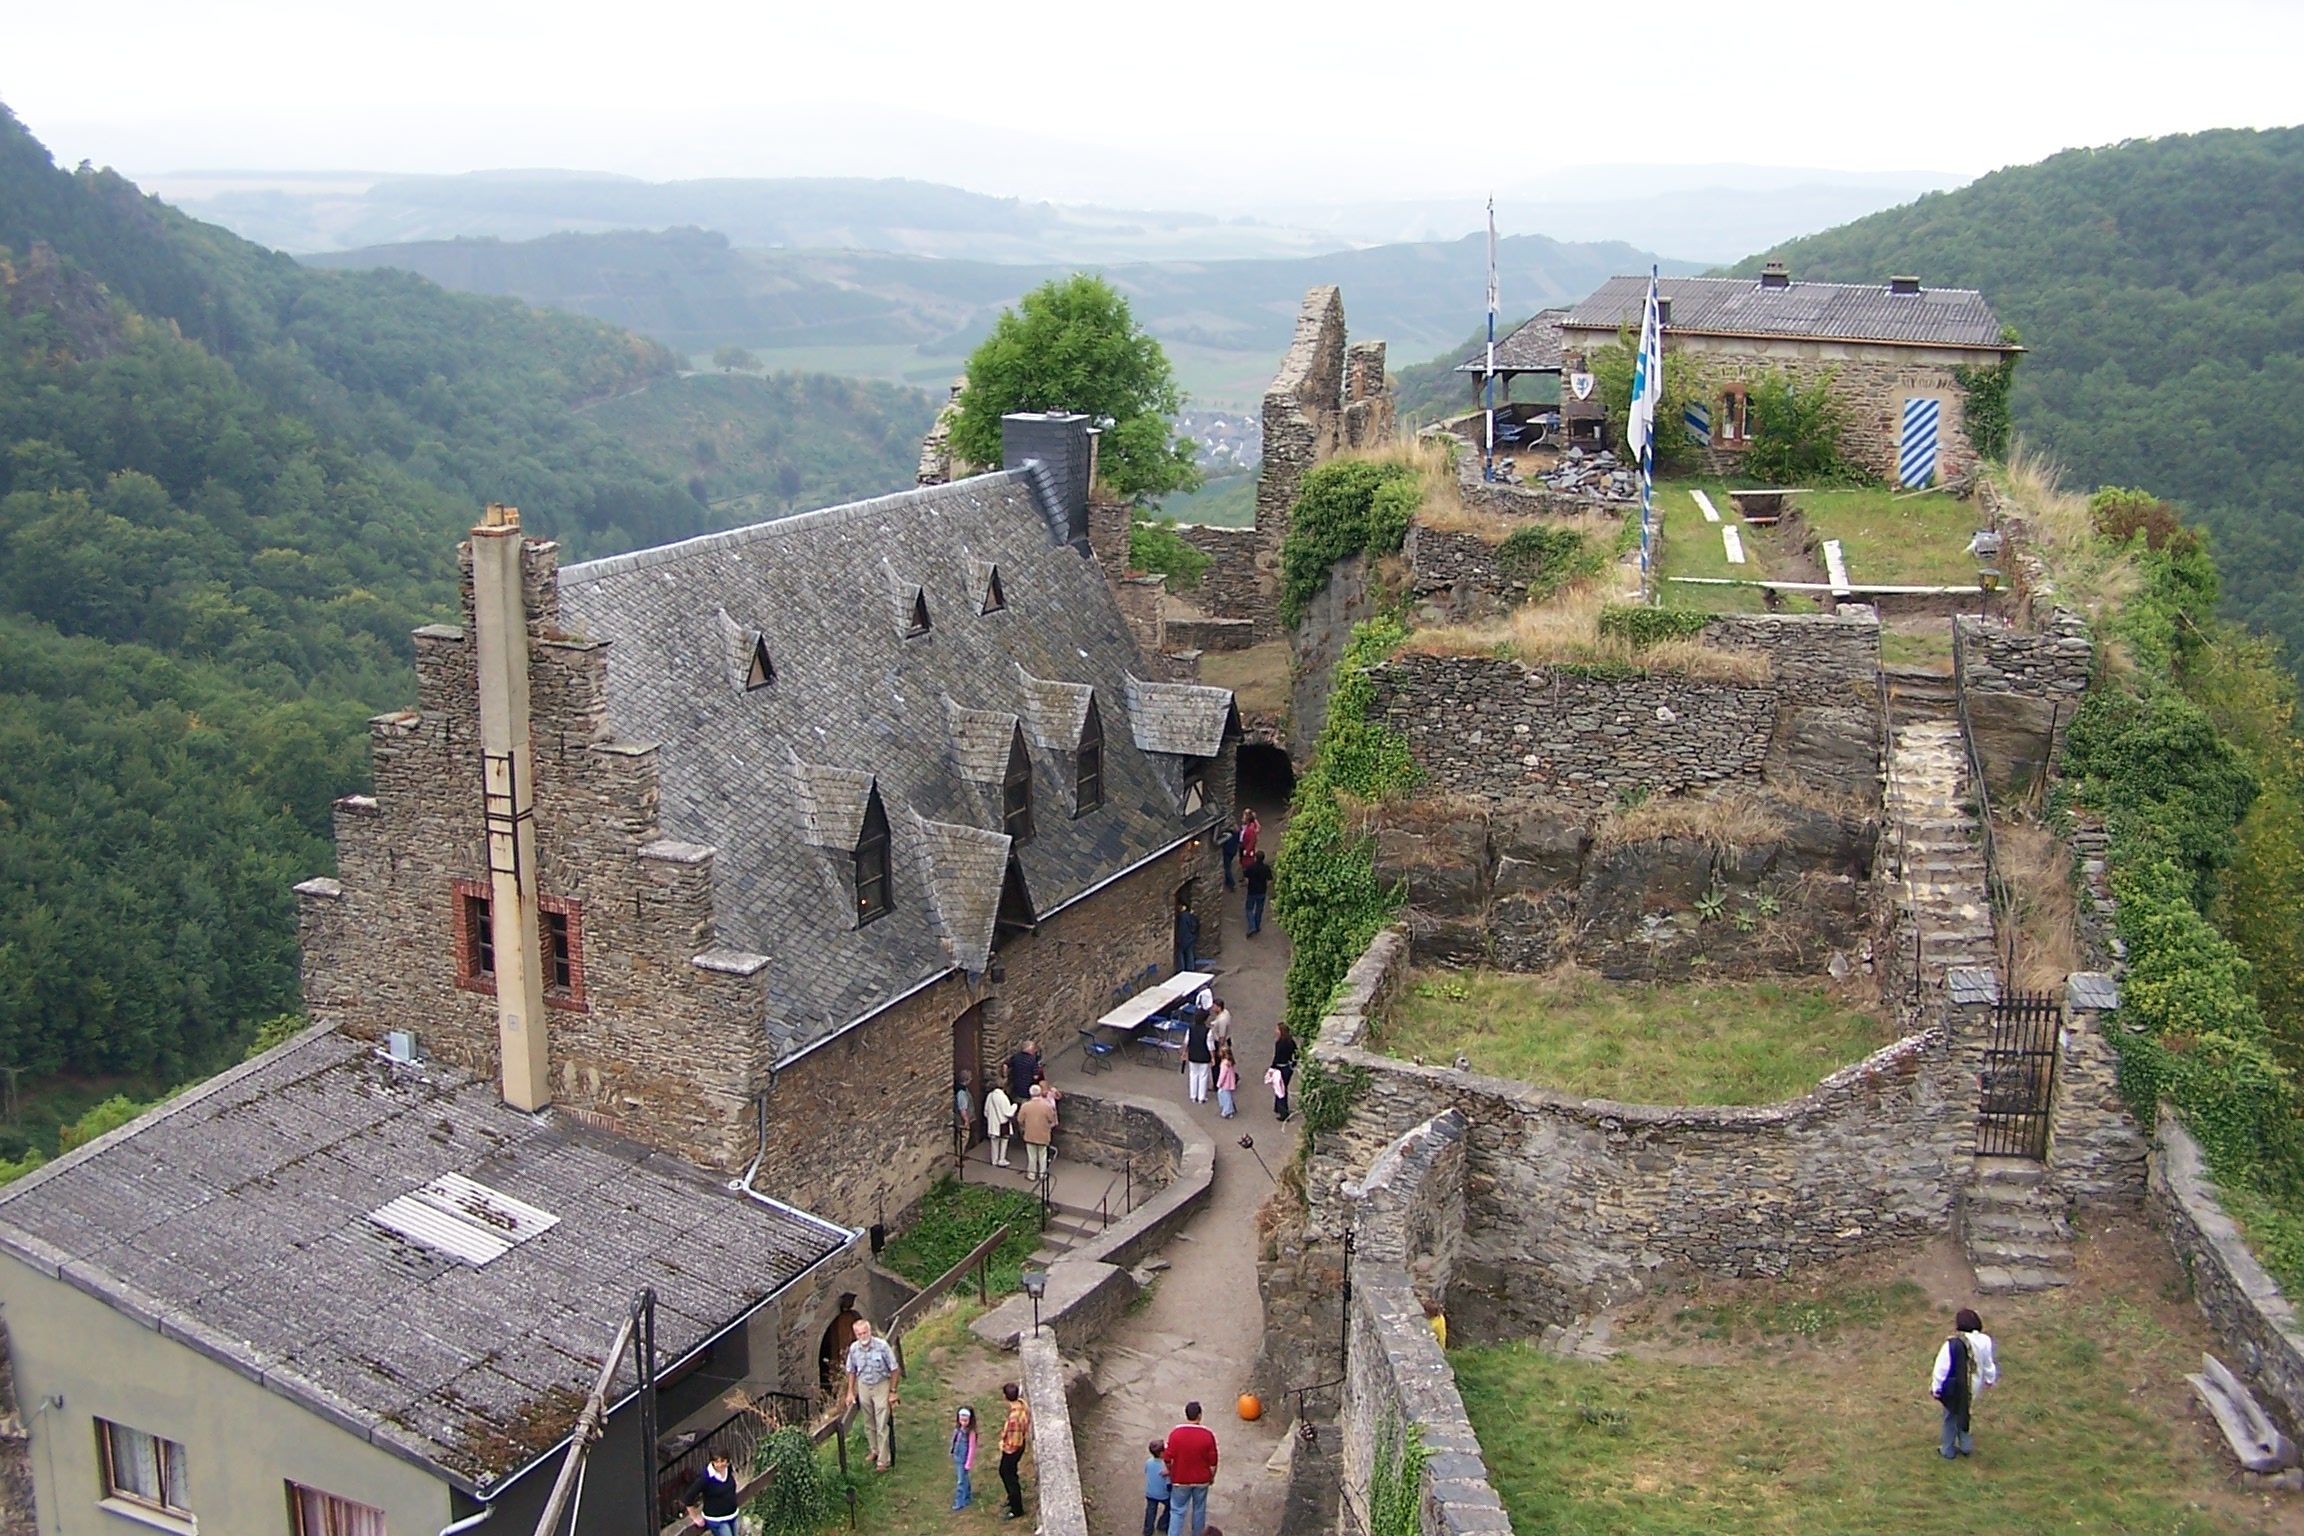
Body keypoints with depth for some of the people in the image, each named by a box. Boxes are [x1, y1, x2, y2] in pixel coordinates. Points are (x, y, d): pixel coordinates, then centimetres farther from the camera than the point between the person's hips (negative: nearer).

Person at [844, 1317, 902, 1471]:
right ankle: (875, 1451, 35)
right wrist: (850, 1392, 8)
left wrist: (892, 1392, -10)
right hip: (863, 1387, 4)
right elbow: (851, 1371, 7)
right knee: (869, 1424, 16)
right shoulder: (854, 1348, -8)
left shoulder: (882, 1346, -20)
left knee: (882, 1425, -5)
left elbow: (894, 1369, -11)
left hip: (881, 1386, -4)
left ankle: (883, 1460, 1)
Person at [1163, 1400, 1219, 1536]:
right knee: (1199, 1509, 20)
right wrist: (1212, 1476, 9)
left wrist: (1169, 1470, 11)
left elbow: (1168, 1458, -10)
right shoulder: (1208, 1434, -17)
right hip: (1201, 1479, 1)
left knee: (1177, 1511, 9)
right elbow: (1213, 1461, -8)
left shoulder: (1175, 1433, -17)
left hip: (1180, 1479, -1)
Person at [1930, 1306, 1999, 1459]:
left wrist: (1935, 1388, -5)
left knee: (1951, 1417, 18)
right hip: (1972, 1388, 4)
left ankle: (1948, 1450, 32)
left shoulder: (1952, 1345, -32)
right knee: (1964, 1413, 28)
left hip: (1954, 1389, -4)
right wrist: (1990, 1380, 23)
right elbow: (1988, 1365, 2)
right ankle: (1966, 1446, 41)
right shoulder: (1984, 1342, -17)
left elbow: (1941, 1369, -21)